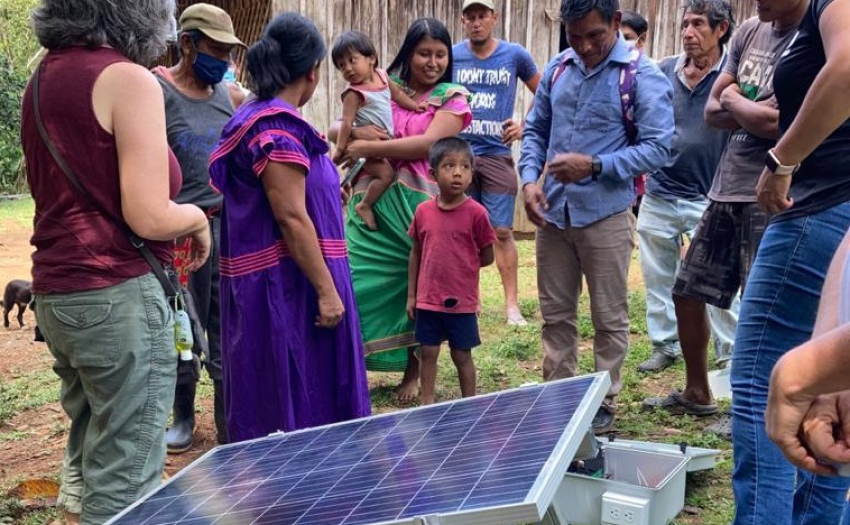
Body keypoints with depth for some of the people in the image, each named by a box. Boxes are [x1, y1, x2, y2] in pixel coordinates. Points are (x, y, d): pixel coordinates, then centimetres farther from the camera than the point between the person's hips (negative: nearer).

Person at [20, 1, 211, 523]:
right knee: (124, 483, 1)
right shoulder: (127, 78, -14)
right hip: (118, 298, -8)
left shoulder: (44, 75, 11)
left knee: (87, 461, 20)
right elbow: (149, 218, -18)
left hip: (56, 294, 9)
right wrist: (198, 217, 0)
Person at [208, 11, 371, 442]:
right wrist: (327, 290, -20)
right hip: (286, 286, -10)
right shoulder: (278, 128, -18)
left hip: (266, 283, 10)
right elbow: (292, 219, -22)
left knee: (277, 403, 17)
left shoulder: (256, 116, 13)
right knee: (297, 403, 1)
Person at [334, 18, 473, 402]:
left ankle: (414, 369, 19)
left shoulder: (453, 98, 2)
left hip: (417, 205, -2)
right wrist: (356, 130, -13)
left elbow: (427, 143, -14)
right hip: (373, 200, 3)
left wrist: (367, 148, -14)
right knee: (359, 282, -2)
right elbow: (336, 128, 10)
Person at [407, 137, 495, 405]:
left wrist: (460, 264, 3)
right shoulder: (423, 211, -1)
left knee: (462, 356, 9)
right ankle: (426, 404, 26)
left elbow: (487, 257, -2)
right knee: (427, 353, 12)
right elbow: (416, 254, 8)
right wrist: (411, 295, 8)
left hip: (461, 302, -3)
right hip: (428, 300, 3)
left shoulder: (476, 213, -11)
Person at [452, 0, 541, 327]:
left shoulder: (515, 55, 1)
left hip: (497, 156, -1)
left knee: (501, 232, -2)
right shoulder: (451, 55, 1)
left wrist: (525, 126, 0)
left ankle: (511, 304, 5)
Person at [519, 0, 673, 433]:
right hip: (553, 213, 5)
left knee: (609, 317, 7)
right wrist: (529, 179, -3)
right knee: (555, 314, 13)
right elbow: (535, 130, 14)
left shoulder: (642, 76, -9)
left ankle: (604, 402, 21)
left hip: (606, 216, -5)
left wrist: (594, 166, -22)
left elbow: (658, 148, -14)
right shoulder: (557, 68, 8)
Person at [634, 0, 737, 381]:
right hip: (658, 196, 4)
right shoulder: (664, 71, 3)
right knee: (657, 279, 13)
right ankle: (665, 345, 28)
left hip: (707, 199, -4)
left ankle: (732, 356, 14)